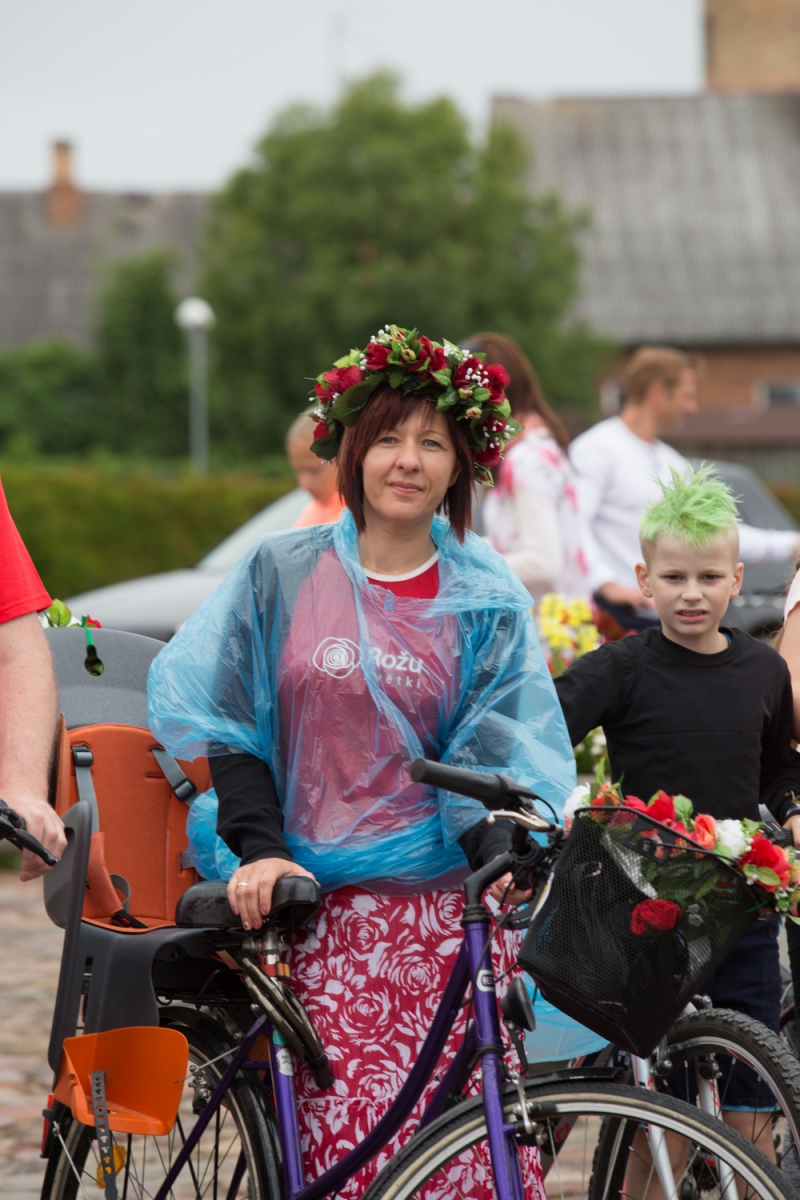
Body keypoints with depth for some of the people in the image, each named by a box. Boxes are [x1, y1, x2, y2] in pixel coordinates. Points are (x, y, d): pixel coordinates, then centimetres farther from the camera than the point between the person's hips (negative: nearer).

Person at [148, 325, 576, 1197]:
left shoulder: (487, 601, 8)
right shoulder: (281, 573, 8)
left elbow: (497, 748, 1)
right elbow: (227, 724, 6)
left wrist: (508, 854, -16)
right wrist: (260, 849, -6)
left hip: (450, 903, 0)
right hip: (320, 902, 0)